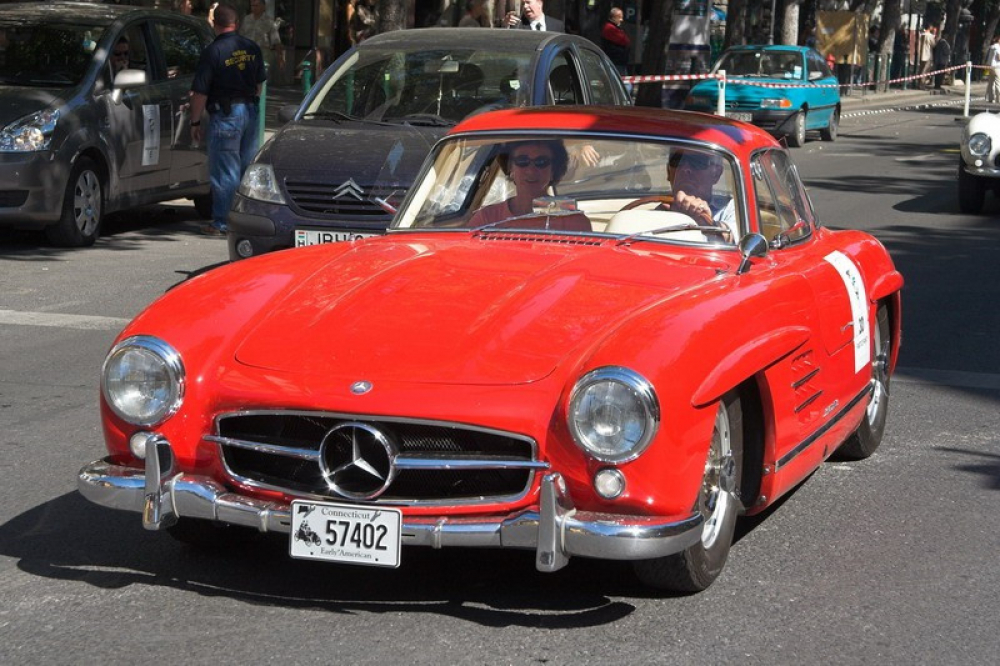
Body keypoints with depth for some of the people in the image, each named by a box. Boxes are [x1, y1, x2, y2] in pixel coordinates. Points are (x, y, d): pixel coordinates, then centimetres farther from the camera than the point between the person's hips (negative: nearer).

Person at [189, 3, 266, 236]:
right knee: (248, 168, 14)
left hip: (225, 114, -6)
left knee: (224, 172, -1)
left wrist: (195, 123, -4)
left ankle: (222, 223, 1)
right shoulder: (252, 48, 6)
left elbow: (200, 93, -12)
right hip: (250, 111, 6)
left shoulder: (213, 51, -12)